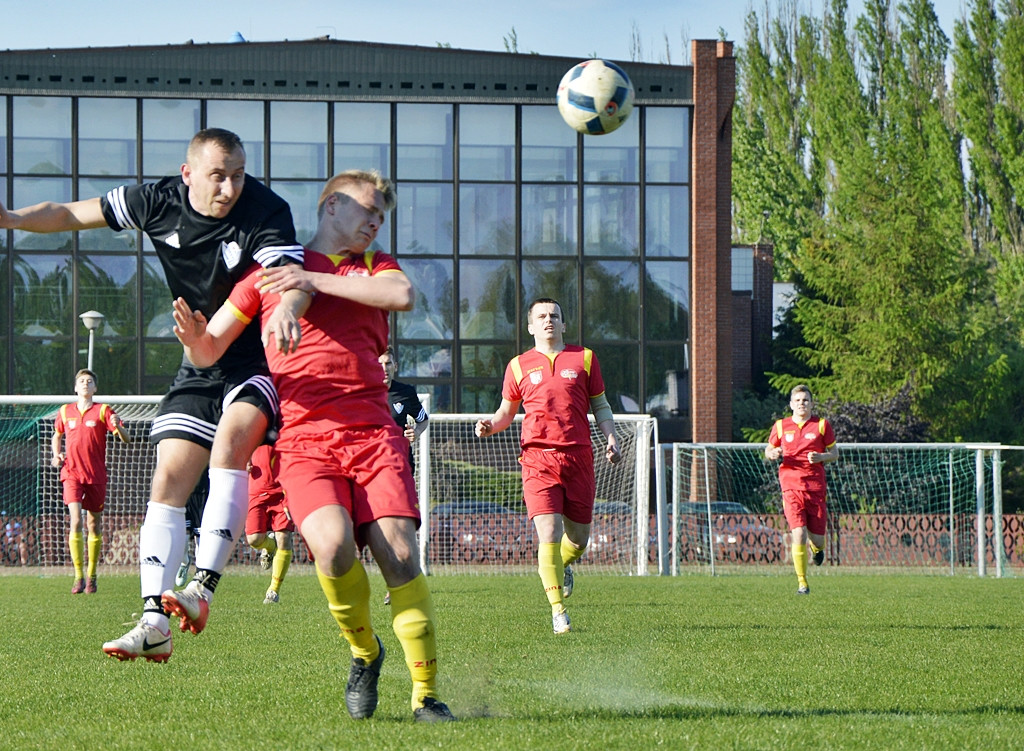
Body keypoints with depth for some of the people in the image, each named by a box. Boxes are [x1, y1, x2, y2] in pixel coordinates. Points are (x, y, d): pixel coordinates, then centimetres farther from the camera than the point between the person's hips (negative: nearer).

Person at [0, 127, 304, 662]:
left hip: (259, 362, -5)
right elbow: (74, 214, 4)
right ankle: (154, 623, -7)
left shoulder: (266, 213, -20)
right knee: (168, 480, -5)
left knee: (230, 439, -31)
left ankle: (203, 588, -32)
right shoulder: (159, 202, -7)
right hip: (199, 368, 5)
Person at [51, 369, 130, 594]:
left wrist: (118, 426, -27)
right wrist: (57, 455, 8)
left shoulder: (104, 411, 1)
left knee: (94, 525, 7)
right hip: (72, 473, 0)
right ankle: (78, 577, -17)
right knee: (75, 521, -16)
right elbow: (57, 436, 27)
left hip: (96, 475, 0)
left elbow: (126, 439, -6)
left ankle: (91, 576, 21)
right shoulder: (65, 412, 8)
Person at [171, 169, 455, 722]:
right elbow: (209, 350, 14)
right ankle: (364, 652, 0)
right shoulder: (269, 270, 16)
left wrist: (316, 281, -9)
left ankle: (425, 694, -8)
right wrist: (192, 335, -11)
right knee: (333, 545, -26)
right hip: (304, 441, -2)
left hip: (373, 433, 2)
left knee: (398, 553, -15)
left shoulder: (373, 267, 20)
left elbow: (402, 295, -6)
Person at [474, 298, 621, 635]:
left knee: (578, 538, 6)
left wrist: (611, 438, 1)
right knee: (549, 534, -14)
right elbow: (507, 411, 20)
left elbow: (600, 405, 16)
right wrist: (490, 424, -1)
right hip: (538, 457, -2)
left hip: (578, 456, 2)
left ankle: (559, 565, 42)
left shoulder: (584, 358, 12)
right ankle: (558, 611, -7)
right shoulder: (519, 366, 11)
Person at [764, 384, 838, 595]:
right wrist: (772, 454, -6)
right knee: (799, 534, -15)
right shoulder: (781, 426, 7)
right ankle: (802, 583, -4)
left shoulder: (822, 425, 5)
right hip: (791, 486, 0)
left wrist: (821, 457, -11)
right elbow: (768, 450, 18)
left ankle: (818, 547, 42)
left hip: (816, 487, 1)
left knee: (817, 538, 2)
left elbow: (834, 453, 11)